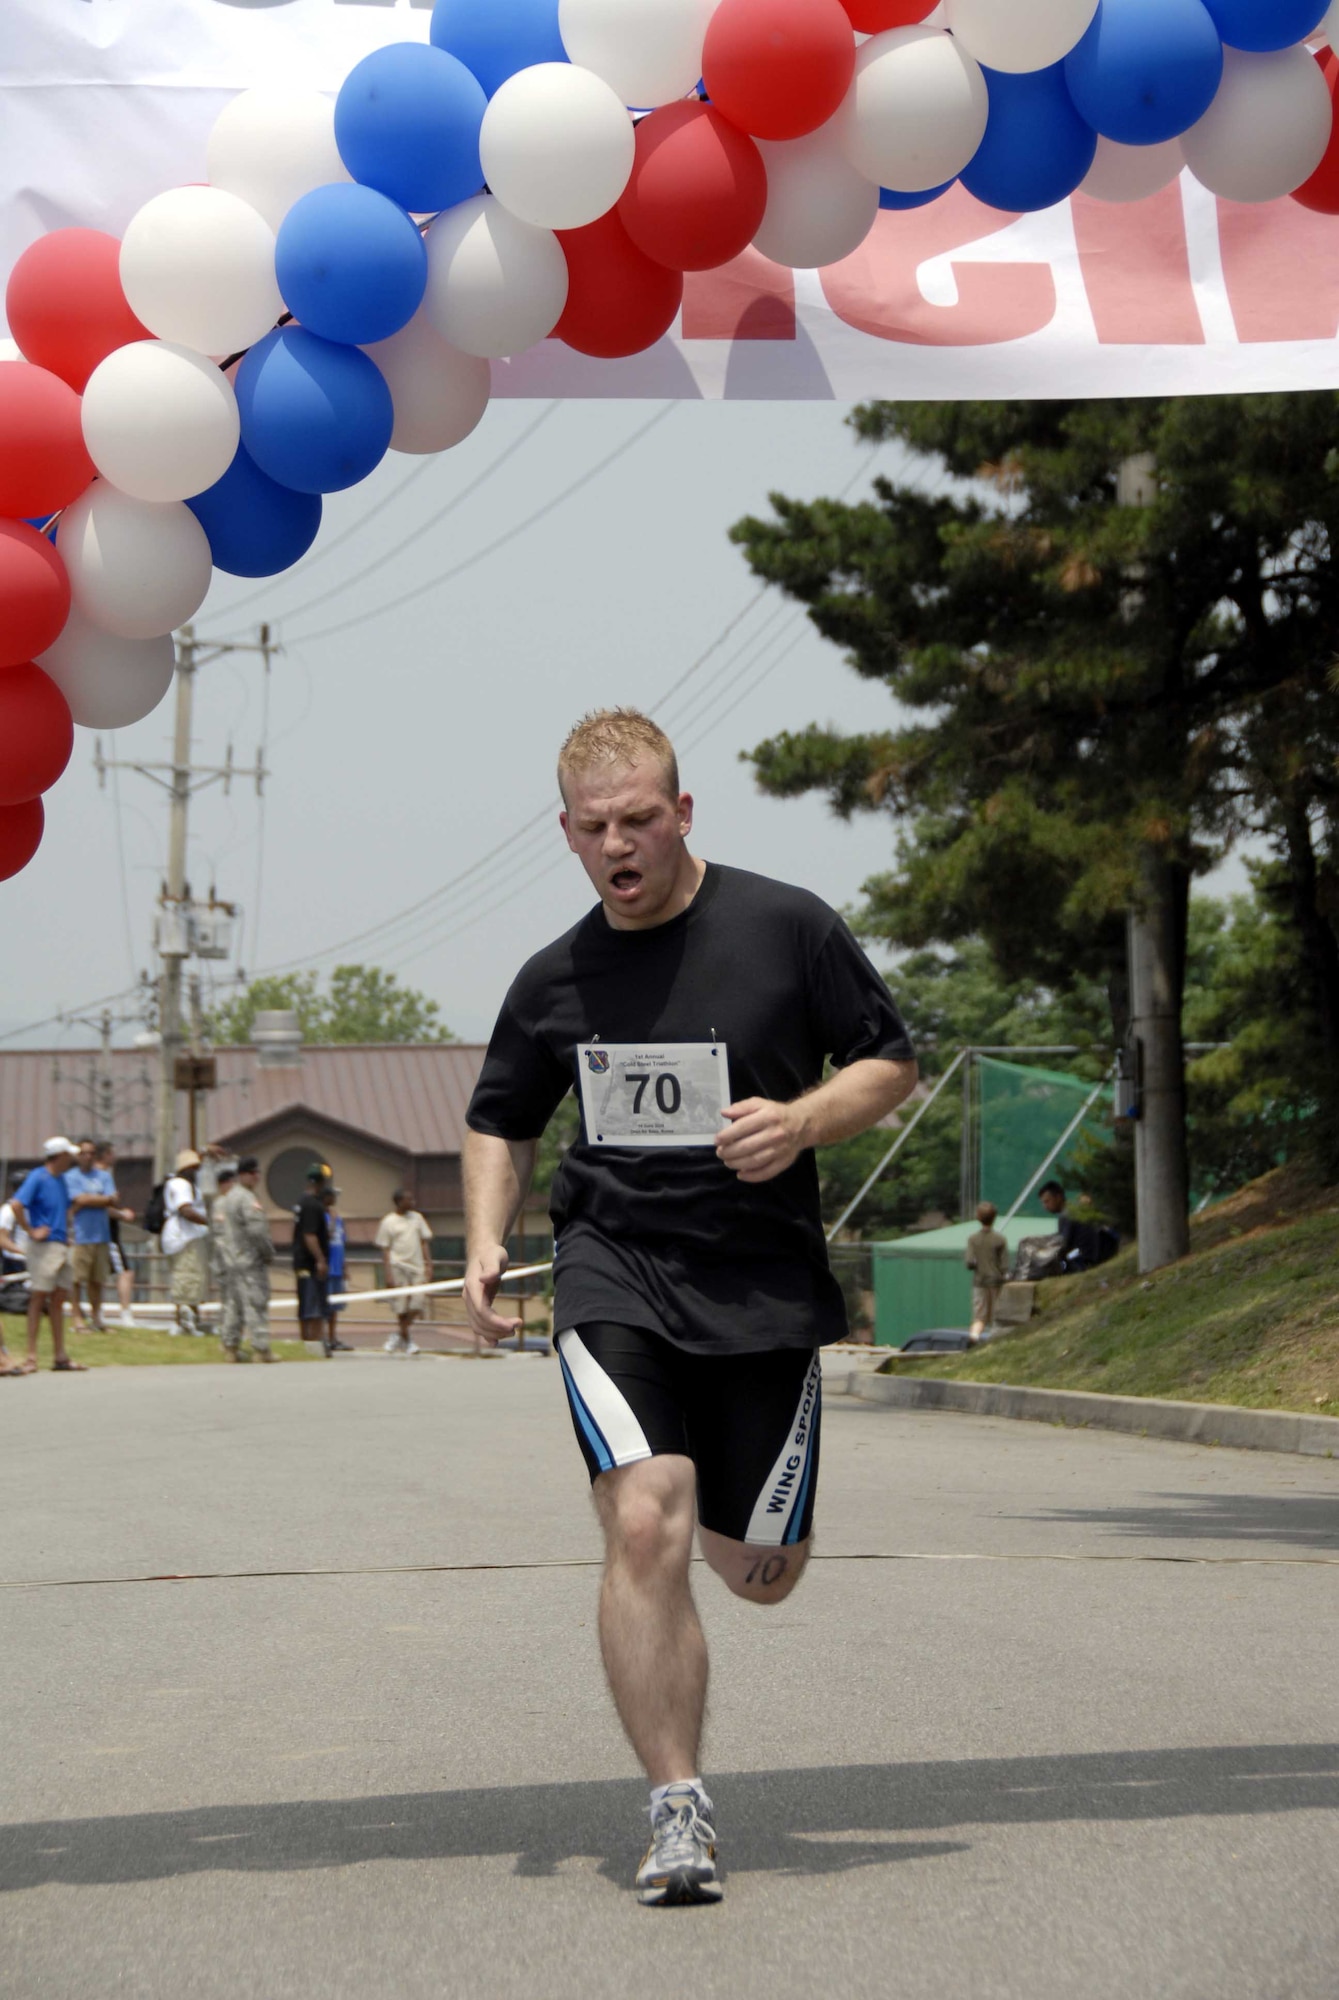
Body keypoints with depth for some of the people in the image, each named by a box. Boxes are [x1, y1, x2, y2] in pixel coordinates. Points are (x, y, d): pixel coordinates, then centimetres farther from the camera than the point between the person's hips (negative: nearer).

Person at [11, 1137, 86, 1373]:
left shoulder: (60, 1179, 14)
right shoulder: (38, 1178, -11)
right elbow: (16, 1205, -23)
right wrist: (31, 1231, -19)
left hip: (61, 1246, 8)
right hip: (43, 1247, -8)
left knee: (58, 1300, 9)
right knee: (39, 1298, -6)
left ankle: (60, 1356, 14)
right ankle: (31, 1356, -3)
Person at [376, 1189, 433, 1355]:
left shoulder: (416, 1218, 12)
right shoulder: (388, 1222, 0)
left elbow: (425, 1242, 15)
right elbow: (385, 1249, 0)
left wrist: (428, 1265, 6)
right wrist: (388, 1275, -7)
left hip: (417, 1267, 4)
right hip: (398, 1266, -3)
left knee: (416, 1306, -5)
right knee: (401, 1308, -3)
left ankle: (398, 1335, 13)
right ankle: (408, 1341, 9)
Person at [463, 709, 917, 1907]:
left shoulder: (786, 929, -2)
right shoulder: (554, 980, 7)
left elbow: (891, 1065, 5)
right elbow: (503, 1122, 21)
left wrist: (799, 1121, -15)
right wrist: (486, 1244, 3)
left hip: (763, 1283, 0)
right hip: (614, 1273, 0)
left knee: (761, 1573, 8)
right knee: (644, 1527, -21)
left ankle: (740, 1500, 48)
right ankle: (678, 1812, -14)